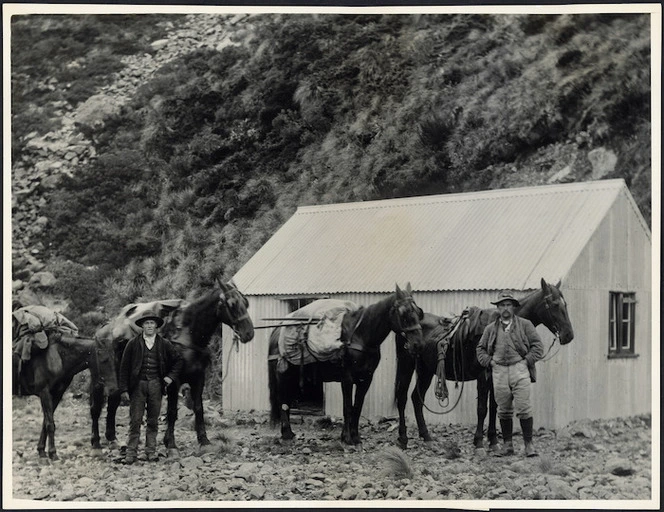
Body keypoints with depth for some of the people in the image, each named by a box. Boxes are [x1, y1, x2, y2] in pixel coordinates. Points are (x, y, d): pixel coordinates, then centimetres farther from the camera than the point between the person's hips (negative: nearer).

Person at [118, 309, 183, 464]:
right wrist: (124, 389, -3)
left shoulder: (164, 344, 6)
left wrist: (171, 376, 6)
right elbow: (124, 367, 2)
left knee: (153, 421, 7)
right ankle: (131, 453, 3)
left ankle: (151, 451, 15)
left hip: (156, 385, 2)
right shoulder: (133, 343, 1)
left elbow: (178, 360, 18)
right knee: (135, 420, -2)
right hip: (137, 385, -1)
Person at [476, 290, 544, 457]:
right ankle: (507, 444, 15)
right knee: (504, 410, 7)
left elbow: (538, 346, 4)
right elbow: (480, 348, 19)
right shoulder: (490, 329, 12)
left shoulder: (525, 325, 5)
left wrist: (527, 360, -6)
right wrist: (489, 362, 3)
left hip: (520, 369, -3)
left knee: (524, 408, -8)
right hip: (499, 370, 3)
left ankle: (528, 444, -2)